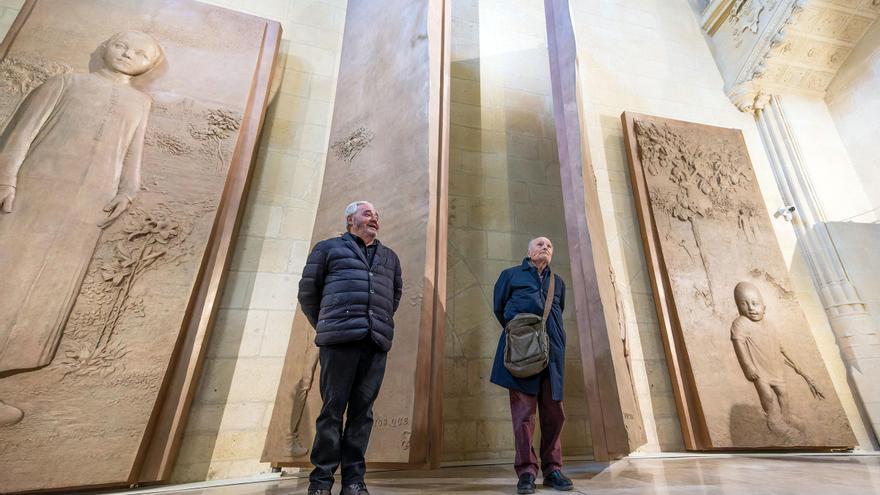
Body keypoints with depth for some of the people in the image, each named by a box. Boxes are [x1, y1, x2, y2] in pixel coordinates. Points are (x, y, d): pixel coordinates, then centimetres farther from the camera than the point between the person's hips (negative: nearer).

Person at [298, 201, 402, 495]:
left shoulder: (389, 257, 21)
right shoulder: (328, 248, 11)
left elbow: (396, 293, 27)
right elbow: (308, 290, 11)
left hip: (376, 344, 3)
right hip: (339, 341, -3)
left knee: (362, 411, 7)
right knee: (332, 409, 2)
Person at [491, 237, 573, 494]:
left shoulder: (558, 282, 21)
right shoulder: (511, 275, 11)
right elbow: (499, 309, 15)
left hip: (552, 351, 4)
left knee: (554, 412, 6)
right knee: (523, 410, -4)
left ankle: (552, 469, 20)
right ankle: (526, 471, 8)